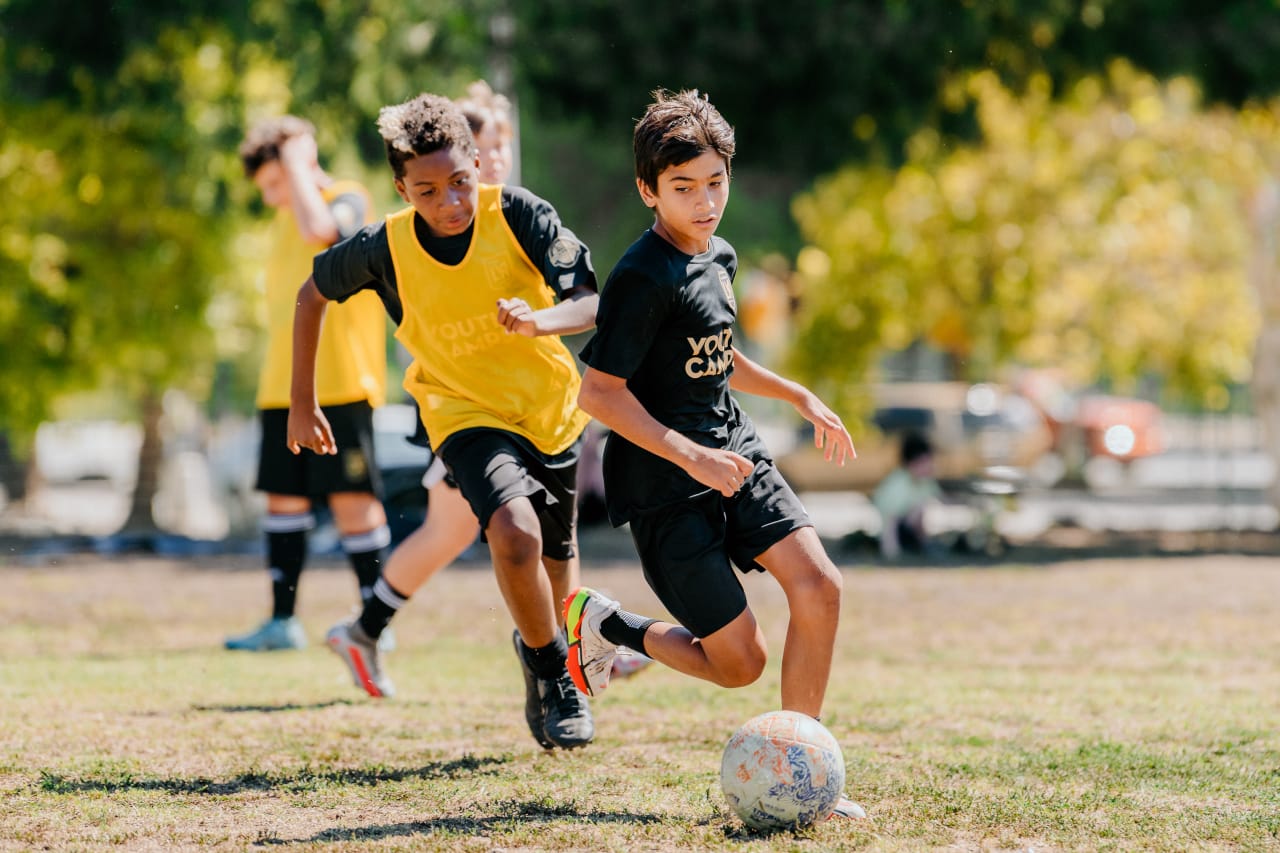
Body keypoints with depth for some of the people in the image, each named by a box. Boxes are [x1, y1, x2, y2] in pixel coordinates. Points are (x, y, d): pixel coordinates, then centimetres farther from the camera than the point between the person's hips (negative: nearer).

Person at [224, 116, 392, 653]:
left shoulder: (348, 200, -5)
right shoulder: (283, 221, 19)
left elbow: (320, 228, -29)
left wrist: (296, 160, -16)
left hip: (340, 384, -8)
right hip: (283, 388, 8)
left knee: (351, 498, -7)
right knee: (284, 497, 7)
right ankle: (282, 622, 11)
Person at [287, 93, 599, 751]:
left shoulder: (516, 213, -19)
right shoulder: (385, 248, -17)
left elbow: (589, 303, -22)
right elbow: (313, 294, 2)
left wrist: (539, 321, -44)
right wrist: (302, 402, 5)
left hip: (550, 406, 2)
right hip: (465, 413, -2)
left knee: (554, 562, 15)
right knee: (515, 533, -28)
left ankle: (545, 649, 49)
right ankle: (551, 670, -5)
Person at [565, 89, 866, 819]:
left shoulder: (719, 259, 9)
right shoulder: (644, 279, -18)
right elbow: (599, 391, -19)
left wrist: (801, 398, 21)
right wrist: (690, 457, -25)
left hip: (734, 454, 8)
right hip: (664, 486, -8)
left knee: (819, 585, -12)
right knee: (740, 661, -6)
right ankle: (604, 624, 20)